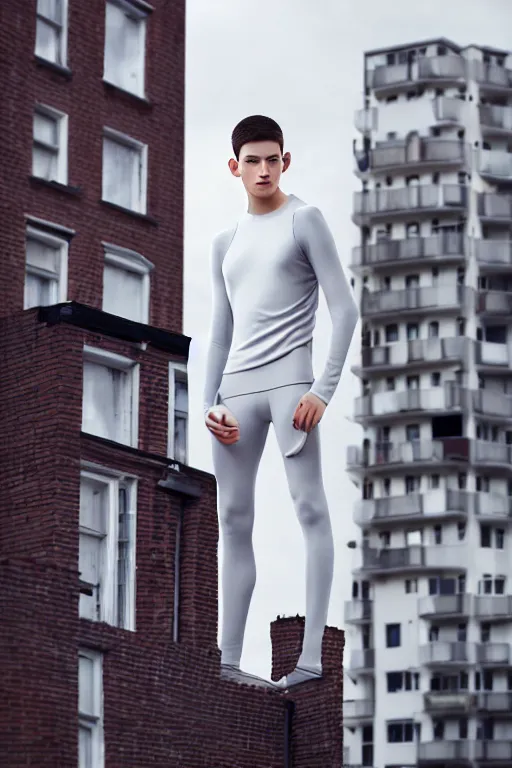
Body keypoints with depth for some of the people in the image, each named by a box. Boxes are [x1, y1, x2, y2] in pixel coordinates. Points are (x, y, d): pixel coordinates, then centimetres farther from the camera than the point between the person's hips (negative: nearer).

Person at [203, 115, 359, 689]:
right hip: (236, 387, 6)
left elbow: (344, 309, -4)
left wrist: (324, 388, -13)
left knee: (309, 507, -12)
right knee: (234, 520, 4)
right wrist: (211, 401, 8)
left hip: (289, 378, -6)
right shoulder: (225, 243, 20)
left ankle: (312, 655, -17)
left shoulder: (305, 221, 3)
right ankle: (226, 658, 6)